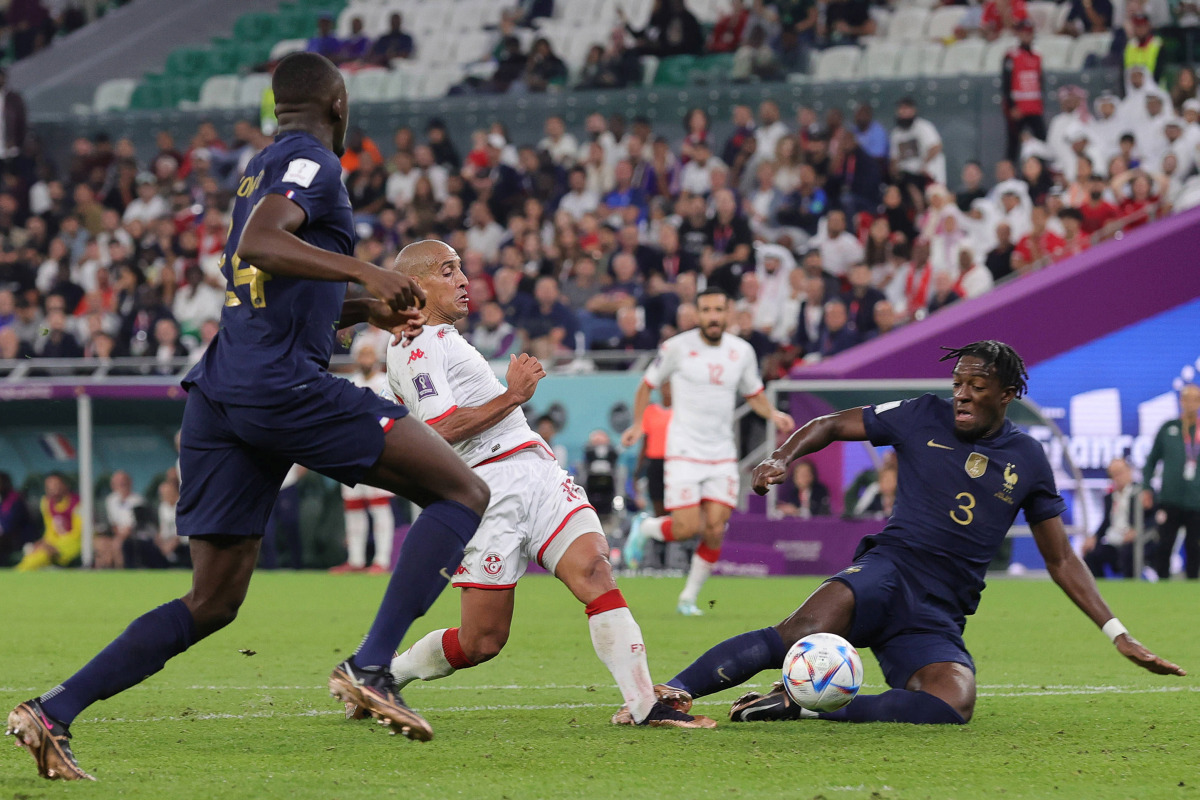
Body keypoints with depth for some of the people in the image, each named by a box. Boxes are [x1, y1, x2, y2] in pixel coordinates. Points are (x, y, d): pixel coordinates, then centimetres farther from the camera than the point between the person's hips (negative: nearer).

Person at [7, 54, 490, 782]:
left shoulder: (262, 169, 25)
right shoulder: (311, 162, -3)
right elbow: (259, 244, -22)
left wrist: (362, 311, 30)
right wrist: (366, 272, -25)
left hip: (219, 392, 9)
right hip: (286, 387, -9)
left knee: (212, 603, 11)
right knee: (463, 492, -2)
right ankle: (371, 667, -14)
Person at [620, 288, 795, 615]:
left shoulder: (742, 351, 4)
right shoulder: (678, 347, -5)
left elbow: (754, 395, 19)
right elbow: (648, 385, 8)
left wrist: (773, 414, -1)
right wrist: (638, 424, -5)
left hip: (722, 453, 3)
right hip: (684, 452, -3)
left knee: (715, 530, -7)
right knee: (685, 529, -12)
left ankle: (689, 598, 10)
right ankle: (643, 527, 21)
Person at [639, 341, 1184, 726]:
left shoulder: (1027, 460, 12)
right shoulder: (924, 419, 8)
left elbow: (1061, 560, 18)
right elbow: (833, 425, 16)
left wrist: (1117, 633, 12)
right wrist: (782, 458, -5)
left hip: (938, 622, 2)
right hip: (889, 572, -2)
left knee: (954, 706, -31)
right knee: (797, 635, -34)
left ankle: (802, 706, -25)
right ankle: (672, 693, -42)